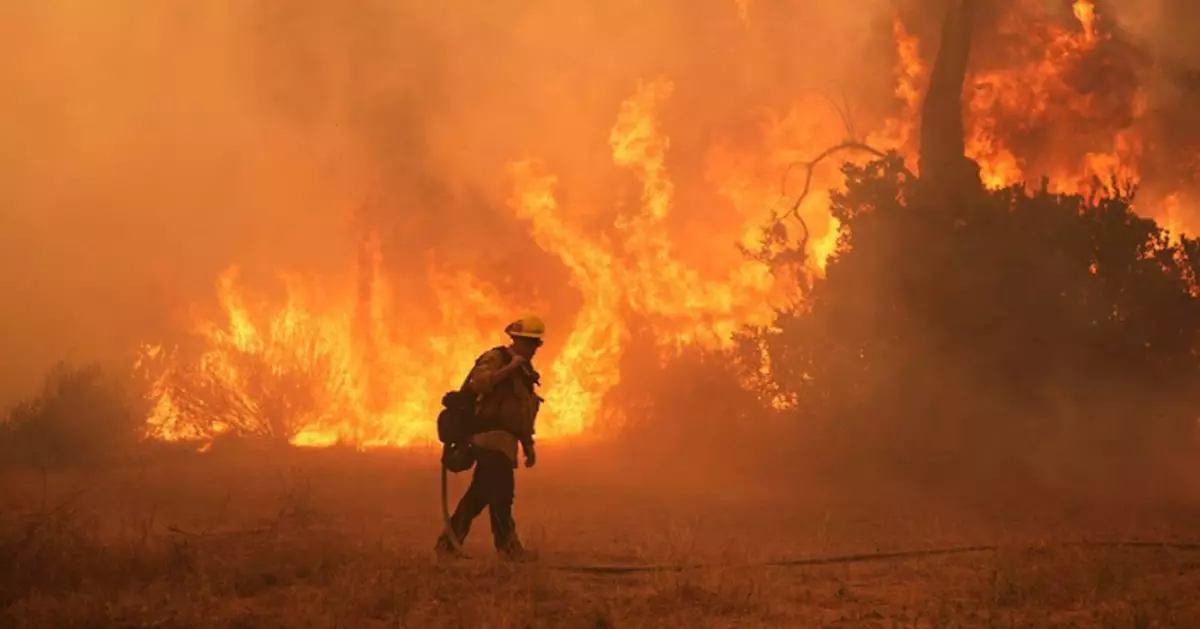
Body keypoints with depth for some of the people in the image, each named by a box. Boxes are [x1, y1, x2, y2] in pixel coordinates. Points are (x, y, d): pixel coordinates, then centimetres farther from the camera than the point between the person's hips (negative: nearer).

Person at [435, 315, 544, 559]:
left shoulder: (526, 371, 22)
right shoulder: (495, 358, -6)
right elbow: (478, 383, -25)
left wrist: (528, 445, 22)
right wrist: (510, 368, -23)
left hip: (505, 441, 9)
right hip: (491, 437, -9)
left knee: (480, 493, 9)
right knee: (500, 491, -14)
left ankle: (449, 541, 13)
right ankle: (508, 545, -14)